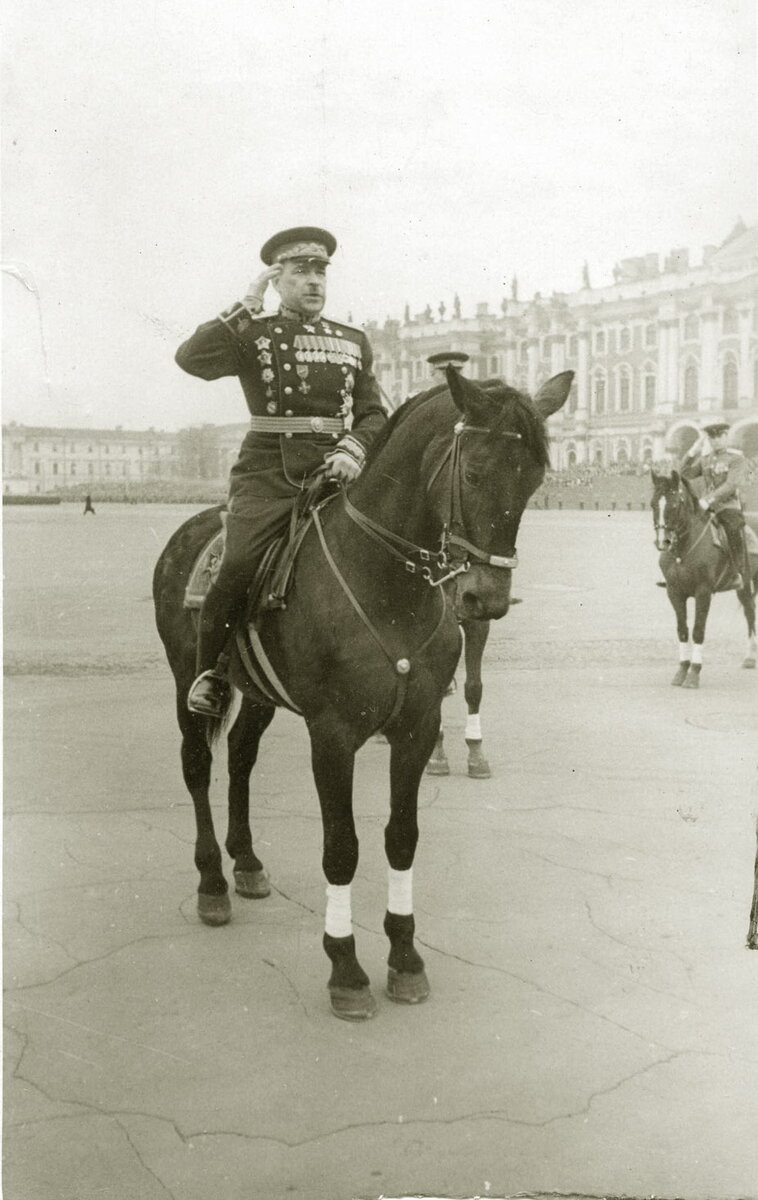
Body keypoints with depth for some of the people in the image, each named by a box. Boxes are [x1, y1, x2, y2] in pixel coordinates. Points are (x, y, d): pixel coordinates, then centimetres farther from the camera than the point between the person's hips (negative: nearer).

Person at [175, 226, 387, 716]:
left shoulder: (354, 341, 18)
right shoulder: (253, 334, 8)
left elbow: (374, 414, 14)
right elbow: (192, 358, -10)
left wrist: (353, 449, -6)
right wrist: (246, 306, -7)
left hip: (334, 474, 3)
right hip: (267, 478, -3)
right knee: (236, 571, -21)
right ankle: (210, 671, 1)